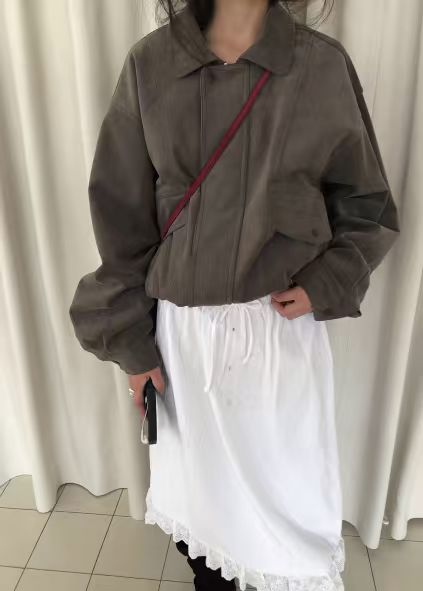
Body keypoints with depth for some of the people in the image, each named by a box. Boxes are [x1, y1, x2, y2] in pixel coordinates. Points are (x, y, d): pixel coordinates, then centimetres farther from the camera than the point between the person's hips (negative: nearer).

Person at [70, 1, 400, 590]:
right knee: (196, 486, 16)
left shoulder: (325, 65, -1)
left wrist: (327, 285, -10)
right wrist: (130, 340, 0)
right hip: (181, 328, 1)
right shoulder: (149, 64, -1)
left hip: (285, 327, 0)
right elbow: (120, 216, 1)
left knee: (295, 498, 7)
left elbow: (366, 205, 7)